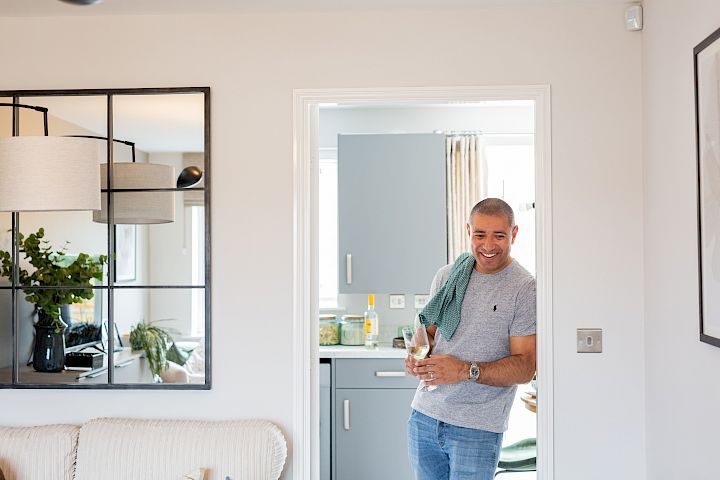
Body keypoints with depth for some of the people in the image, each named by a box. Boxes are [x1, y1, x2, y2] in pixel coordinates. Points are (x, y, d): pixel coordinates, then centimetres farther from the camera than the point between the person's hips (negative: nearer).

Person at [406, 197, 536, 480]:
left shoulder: (526, 290, -9)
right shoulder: (447, 275, 7)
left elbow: (525, 367, -12)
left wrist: (466, 370, -24)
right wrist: (418, 356, -5)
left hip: (478, 428, -4)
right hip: (424, 415, 5)